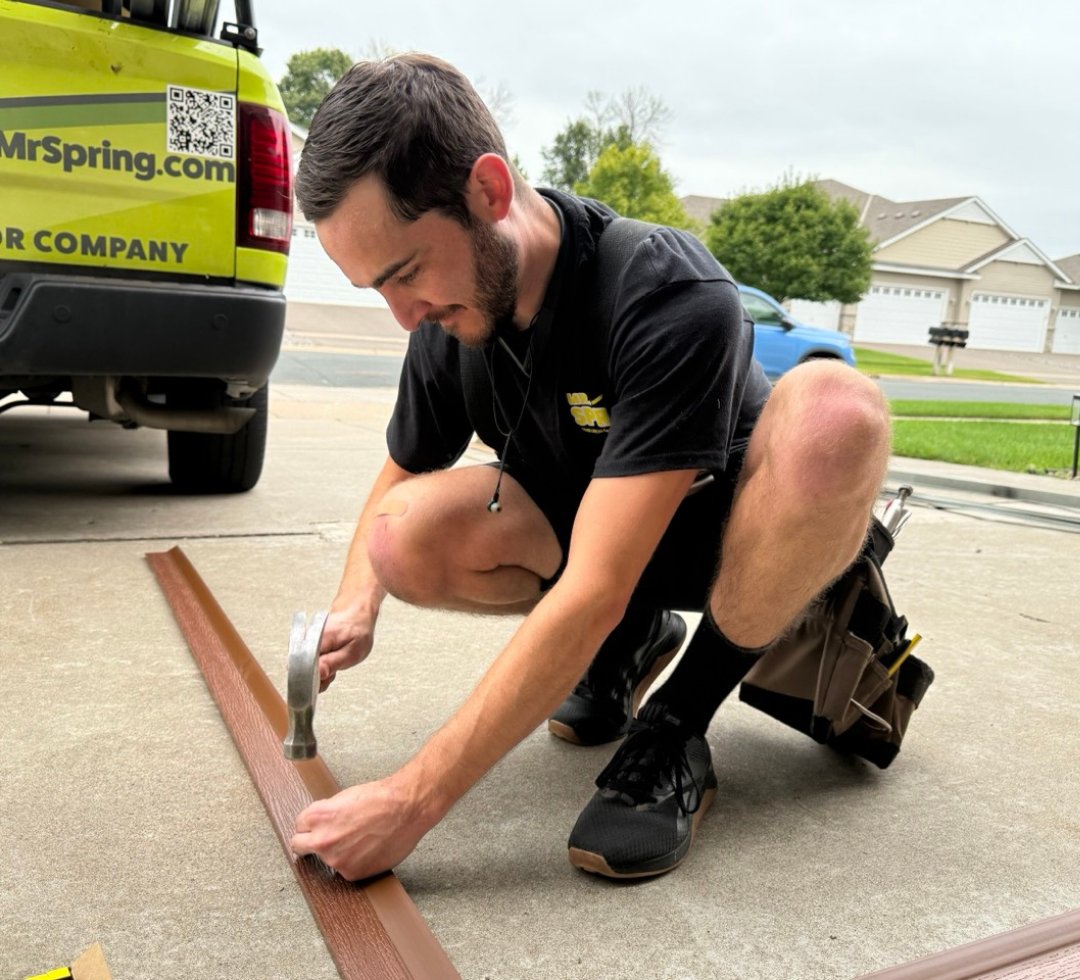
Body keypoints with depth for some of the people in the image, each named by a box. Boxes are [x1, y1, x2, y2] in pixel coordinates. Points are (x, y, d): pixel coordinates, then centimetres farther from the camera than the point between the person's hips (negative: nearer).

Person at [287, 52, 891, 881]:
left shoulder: (673, 302, -32)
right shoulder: (450, 325, -12)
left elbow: (592, 593, -37)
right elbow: (400, 476, 7)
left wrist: (413, 800, -36)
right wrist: (357, 607, -14)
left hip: (737, 542, -4)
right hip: (588, 537, 5)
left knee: (832, 409, -37)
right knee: (408, 536, -22)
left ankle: (678, 726, -17)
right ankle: (632, 646, 5)